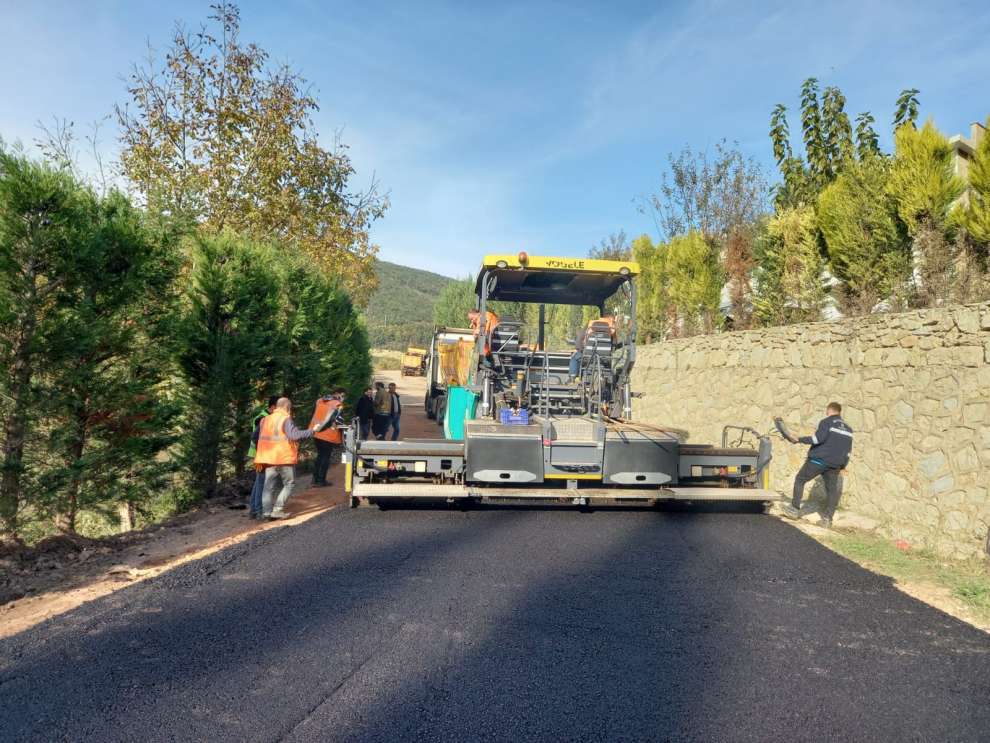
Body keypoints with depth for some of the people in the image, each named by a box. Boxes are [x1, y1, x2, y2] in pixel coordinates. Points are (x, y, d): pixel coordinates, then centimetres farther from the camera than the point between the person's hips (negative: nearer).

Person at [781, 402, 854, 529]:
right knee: (832, 489, 11)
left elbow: (819, 438, -20)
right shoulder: (848, 428, 16)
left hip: (819, 460, -6)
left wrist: (799, 440, -15)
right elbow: (848, 450, 17)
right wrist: (842, 464, 24)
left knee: (800, 479, 7)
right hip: (835, 464, 6)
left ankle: (795, 509, 6)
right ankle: (827, 518, 6)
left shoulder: (827, 422, -6)